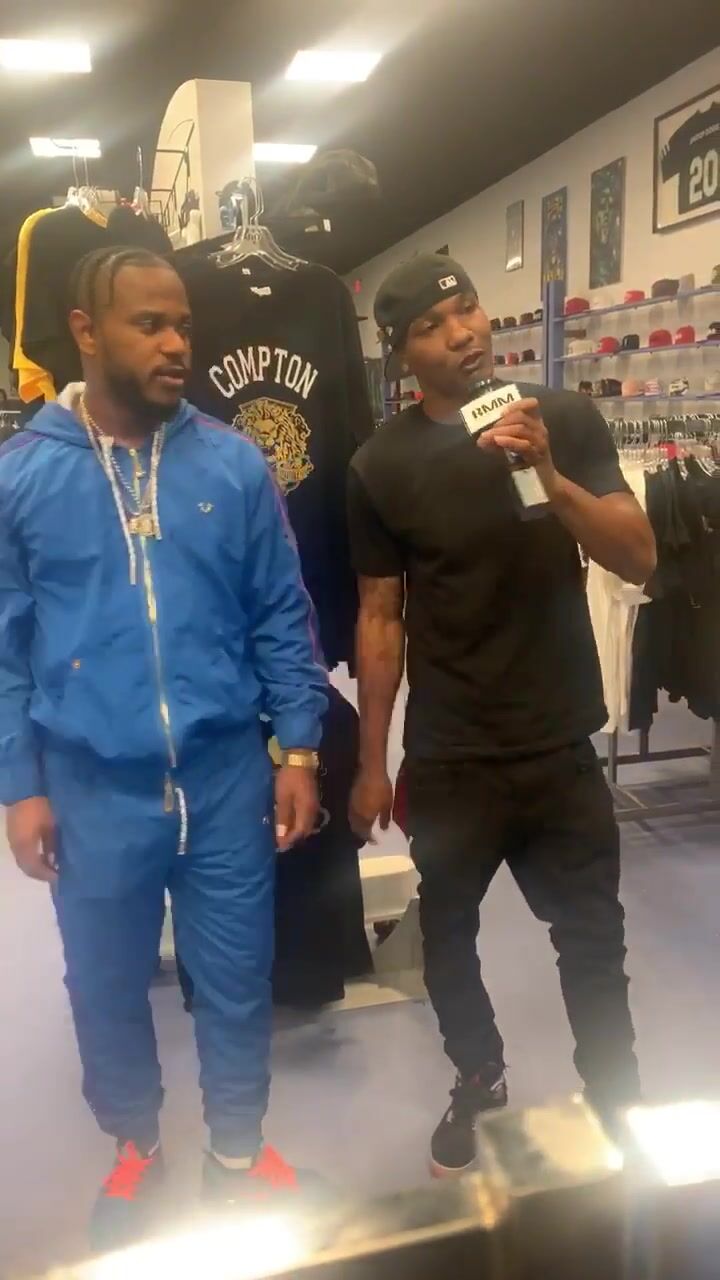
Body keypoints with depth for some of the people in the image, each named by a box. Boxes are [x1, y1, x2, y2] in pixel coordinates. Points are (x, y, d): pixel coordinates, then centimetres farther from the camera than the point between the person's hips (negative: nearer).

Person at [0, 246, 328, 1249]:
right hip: (93, 788, 0)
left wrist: (299, 751, -1)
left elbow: (282, 617, 2)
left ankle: (238, 1148, 41)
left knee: (237, 980, 15)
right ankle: (134, 1144, 46)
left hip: (226, 775, 1)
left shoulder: (234, 464, -2)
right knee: (107, 985, 18)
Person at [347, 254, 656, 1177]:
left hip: (560, 746, 1)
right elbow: (381, 618, -1)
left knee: (593, 939, 12)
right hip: (446, 757, 0)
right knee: (448, 931, 17)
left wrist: (549, 476, -24)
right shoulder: (382, 464, -5)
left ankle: (617, 1104, 35)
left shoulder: (565, 419, -3)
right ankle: (478, 1079, 42)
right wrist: (371, 762, 2)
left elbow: (640, 559, -7)